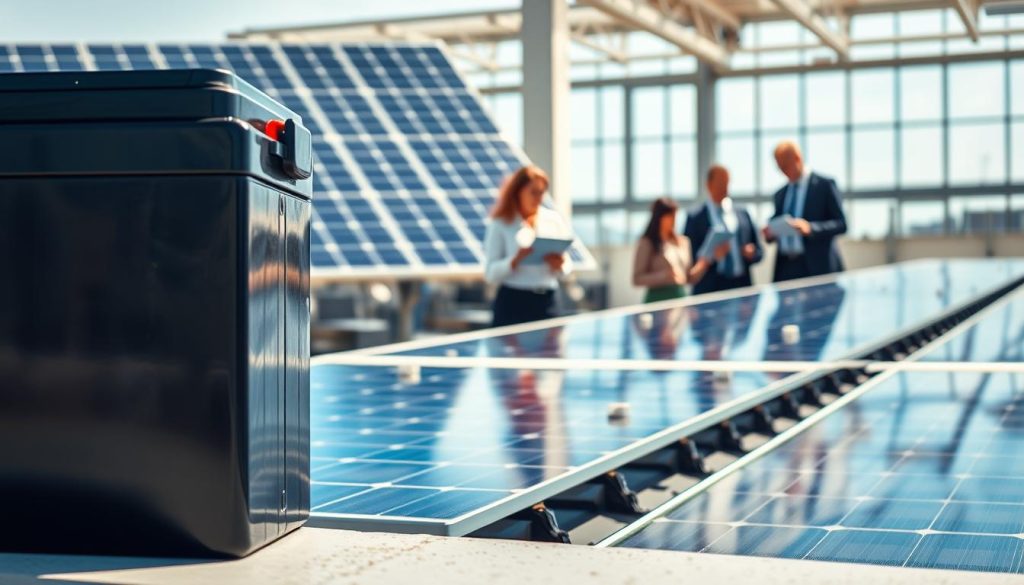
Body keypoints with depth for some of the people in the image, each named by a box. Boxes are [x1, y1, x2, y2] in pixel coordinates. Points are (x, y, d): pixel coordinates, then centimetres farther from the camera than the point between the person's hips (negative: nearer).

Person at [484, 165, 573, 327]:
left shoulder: (554, 220, 10)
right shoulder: (501, 223, 1)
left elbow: (567, 269, 13)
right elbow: (490, 273, -4)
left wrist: (559, 265, -10)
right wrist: (516, 260, -21)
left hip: (546, 302, 3)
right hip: (512, 302, -3)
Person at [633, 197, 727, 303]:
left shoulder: (683, 242, 12)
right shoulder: (646, 243, -4)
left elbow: (690, 278, 13)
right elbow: (637, 279, -9)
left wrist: (708, 258, 2)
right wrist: (663, 275, -22)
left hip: (681, 297, 5)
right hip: (658, 299, -5)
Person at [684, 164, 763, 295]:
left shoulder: (742, 214, 14)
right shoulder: (695, 217, 3)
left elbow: (758, 251, 17)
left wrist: (752, 253, -5)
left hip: (742, 286, 4)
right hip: (710, 289, -3)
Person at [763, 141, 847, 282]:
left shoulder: (824, 185, 1)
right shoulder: (780, 195, 17)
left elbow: (841, 224, -5)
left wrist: (810, 228, -20)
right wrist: (770, 233, -1)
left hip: (817, 266, -4)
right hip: (785, 267, 5)